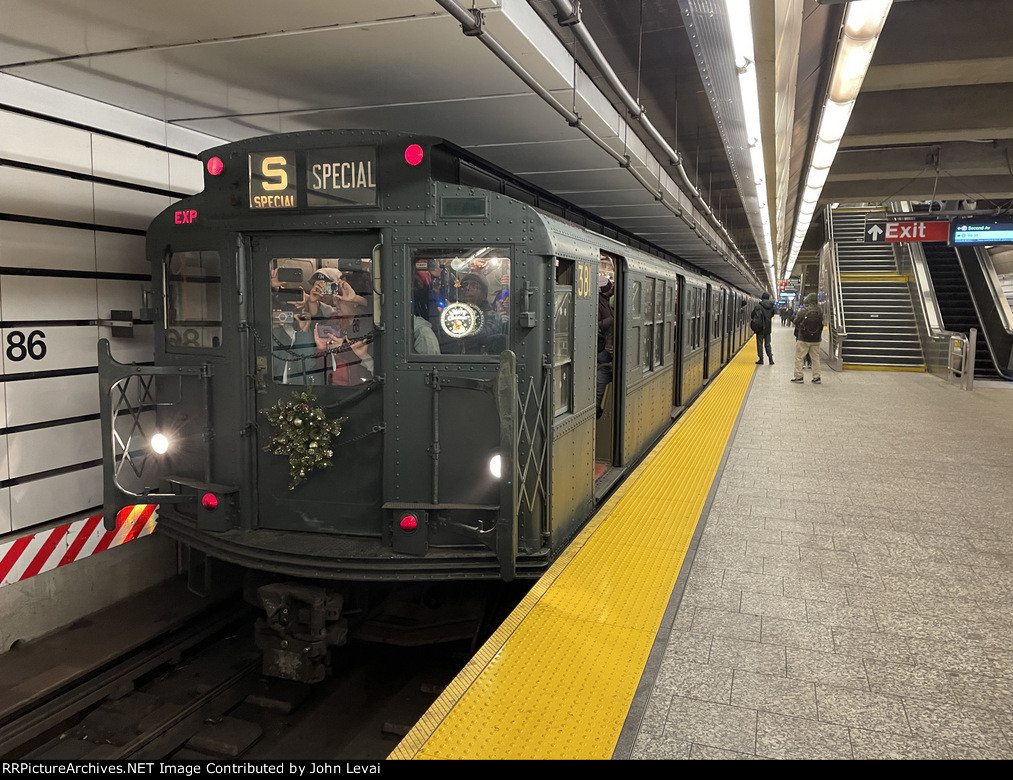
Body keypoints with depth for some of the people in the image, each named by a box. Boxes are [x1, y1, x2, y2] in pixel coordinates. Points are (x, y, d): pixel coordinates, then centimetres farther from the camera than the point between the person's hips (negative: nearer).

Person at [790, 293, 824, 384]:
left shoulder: (803, 311, -14)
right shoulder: (819, 312, -2)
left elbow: (796, 322, -3)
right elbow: (821, 324, 8)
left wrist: (798, 313, 11)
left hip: (803, 339, -4)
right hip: (816, 339, 4)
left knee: (798, 357, 6)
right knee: (815, 358, 11)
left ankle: (798, 376, 6)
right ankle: (816, 377, 12)